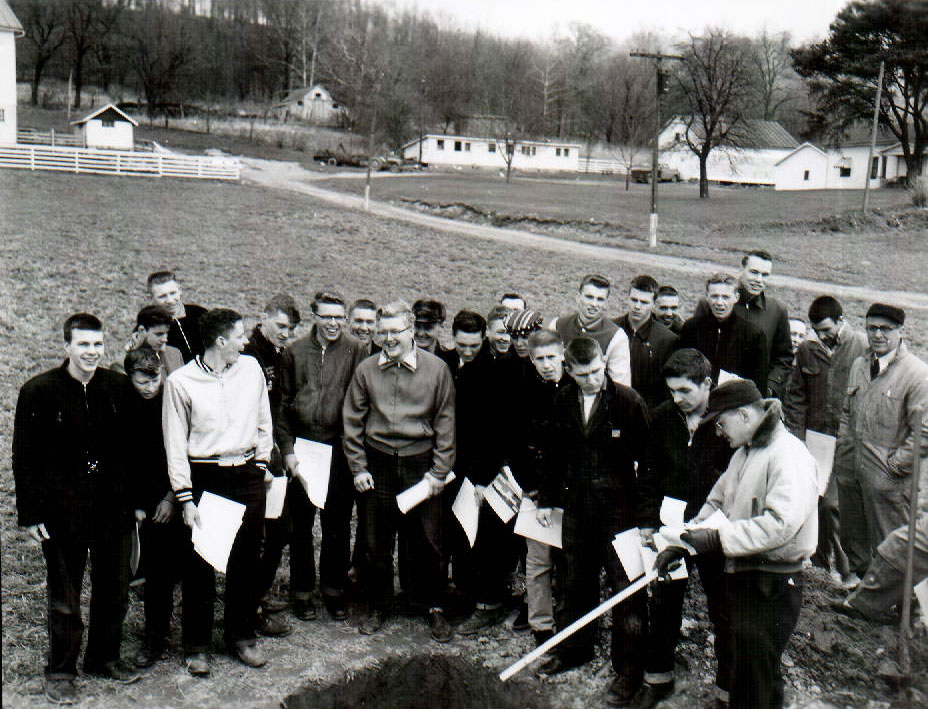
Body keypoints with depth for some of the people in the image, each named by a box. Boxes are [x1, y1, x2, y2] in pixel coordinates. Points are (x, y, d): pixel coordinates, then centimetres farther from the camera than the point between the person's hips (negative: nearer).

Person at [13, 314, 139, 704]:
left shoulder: (119, 387, 1)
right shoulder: (38, 392, -8)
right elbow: (24, 459, -4)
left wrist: (136, 499, 7)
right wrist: (30, 514, -7)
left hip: (113, 508, 3)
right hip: (62, 510, -3)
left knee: (114, 590, 14)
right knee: (63, 597, 8)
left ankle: (104, 657, 34)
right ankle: (60, 671, 24)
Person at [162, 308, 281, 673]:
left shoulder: (251, 367, 4)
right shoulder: (180, 381, -7)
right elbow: (175, 444, -4)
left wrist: (261, 462, 11)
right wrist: (185, 498, -7)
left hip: (247, 476, 4)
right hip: (204, 478, -3)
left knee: (246, 559, 10)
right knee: (201, 563, 3)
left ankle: (242, 634, 26)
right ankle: (196, 645, 17)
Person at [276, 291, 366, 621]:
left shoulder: (355, 351, 0)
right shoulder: (294, 352, 3)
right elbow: (282, 404, 6)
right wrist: (287, 449, -2)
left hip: (340, 448, -1)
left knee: (338, 523, 10)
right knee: (301, 524, 10)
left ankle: (334, 589, 26)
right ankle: (302, 591, 24)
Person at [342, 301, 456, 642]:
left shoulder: (437, 369, -4)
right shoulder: (366, 370, 0)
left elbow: (445, 423, 0)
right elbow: (352, 422, 7)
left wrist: (439, 471, -4)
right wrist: (357, 468, 2)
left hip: (420, 463, -1)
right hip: (377, 463, 2)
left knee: (427, 540, 4)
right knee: (376, 540, 9)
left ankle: (435, 607, 22)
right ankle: (378, 607, 27)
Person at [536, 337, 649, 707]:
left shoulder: (628, 400, -11)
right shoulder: (563, 402, 2)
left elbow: (648, 455, -7)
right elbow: (552, 453, 13)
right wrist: (546, 499, 12)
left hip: (620, 507, -5)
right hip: (576, 506, 5)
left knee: (626, 586, 1)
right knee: (576, 579, 18)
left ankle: (628, 667, 13)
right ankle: (574, 647, 37)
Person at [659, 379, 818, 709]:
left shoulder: (789, 456, -17)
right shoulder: (743, 453, 16)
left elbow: (781, 524, -28)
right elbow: (717, 501, 19)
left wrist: (718, 539, -25)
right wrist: (682, 543, 7)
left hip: (771, 586, -9)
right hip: (741, 576, 9)